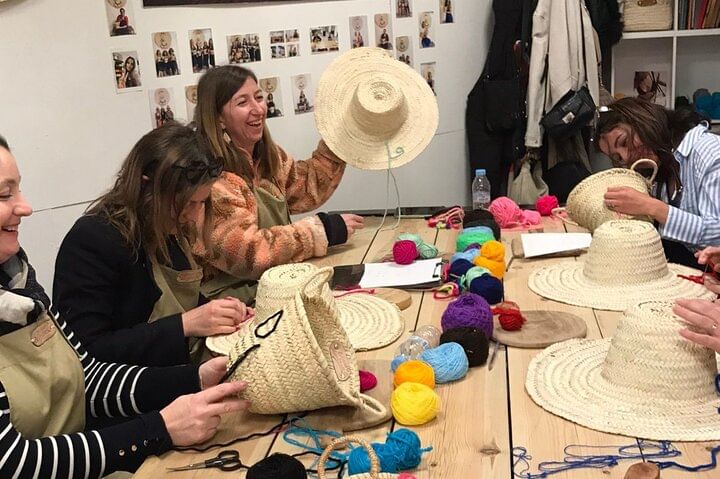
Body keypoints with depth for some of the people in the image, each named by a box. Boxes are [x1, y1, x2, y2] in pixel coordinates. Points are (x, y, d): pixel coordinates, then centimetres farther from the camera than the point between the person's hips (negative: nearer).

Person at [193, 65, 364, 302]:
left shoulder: (267, 155, 7)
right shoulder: (210, 177, -20)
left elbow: (308, 189, 20)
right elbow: (247, 251, -23)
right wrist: (325, 229, -18)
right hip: (235, 297, -8)